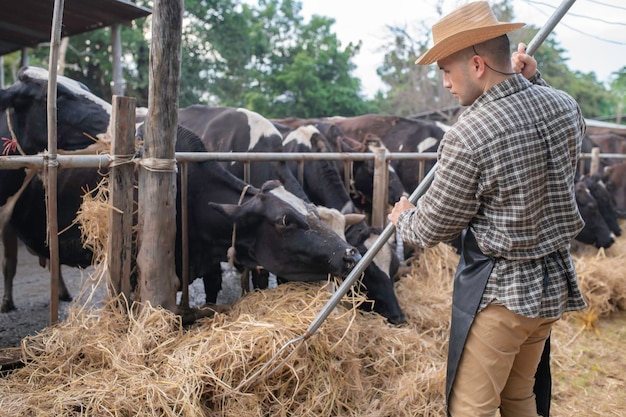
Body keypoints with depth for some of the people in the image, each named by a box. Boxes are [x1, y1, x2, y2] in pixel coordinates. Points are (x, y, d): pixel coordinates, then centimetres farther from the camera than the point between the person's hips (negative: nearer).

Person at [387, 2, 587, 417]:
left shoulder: (468, 137, -24)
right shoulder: (565, 105, -3)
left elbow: (431, 229, -11)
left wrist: (403, 217, 11)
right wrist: (532, 82, 14)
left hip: (499, 292, -8)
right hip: (557, 284, 8)